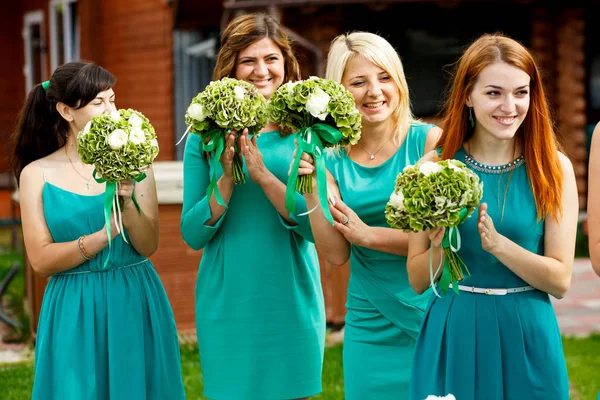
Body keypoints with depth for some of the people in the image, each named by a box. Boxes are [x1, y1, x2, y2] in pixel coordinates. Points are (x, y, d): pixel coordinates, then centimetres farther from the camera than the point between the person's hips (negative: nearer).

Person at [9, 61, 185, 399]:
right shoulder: (37, 174, -2)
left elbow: (149, 246, -4)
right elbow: (41, 260, -7)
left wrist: (127, 205, -22)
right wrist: (103, 237, -19)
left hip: (135, 305, 1)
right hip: (74, 312, -1)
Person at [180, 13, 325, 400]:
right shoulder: (207, 136, 0)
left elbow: (316, 227, -9)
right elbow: (193, 235, -4)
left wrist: (264, 176, -20)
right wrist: (227, 177, -17)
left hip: (292, 302, 0)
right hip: (228, 305, 0)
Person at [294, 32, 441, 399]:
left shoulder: (429, 141, -8)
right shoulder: (333, 160, 1)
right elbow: (336, 254, -1)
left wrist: (368, 234, -11)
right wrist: (313, 188, -12)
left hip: (432, 318, -2)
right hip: (370, 329, 3)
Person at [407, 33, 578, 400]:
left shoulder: (554, 168, -4)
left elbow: (560, 281, -8)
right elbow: (418, 280, 0)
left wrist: (496, 243, -21)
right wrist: (442, 245, -19)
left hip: (527, 340, 0)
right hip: (453, 337, 0)